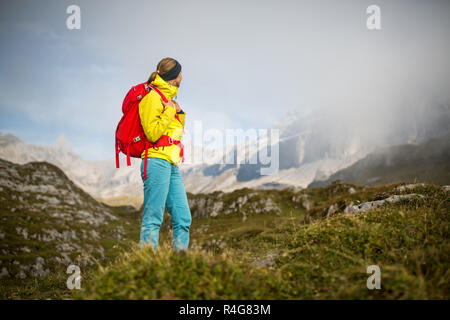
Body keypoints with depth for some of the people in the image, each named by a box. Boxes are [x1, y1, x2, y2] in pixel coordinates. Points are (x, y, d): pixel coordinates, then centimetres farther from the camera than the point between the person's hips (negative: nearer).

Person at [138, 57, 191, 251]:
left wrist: (179, 114, 14)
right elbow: (153, 134, -16)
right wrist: (169, 111, -10)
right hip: (157, 162, -9)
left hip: (172, 165, 9)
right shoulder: (152, 97, -6)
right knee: (153, 219, -9)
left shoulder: (167, 97, 21)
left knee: (183, 218, 4)